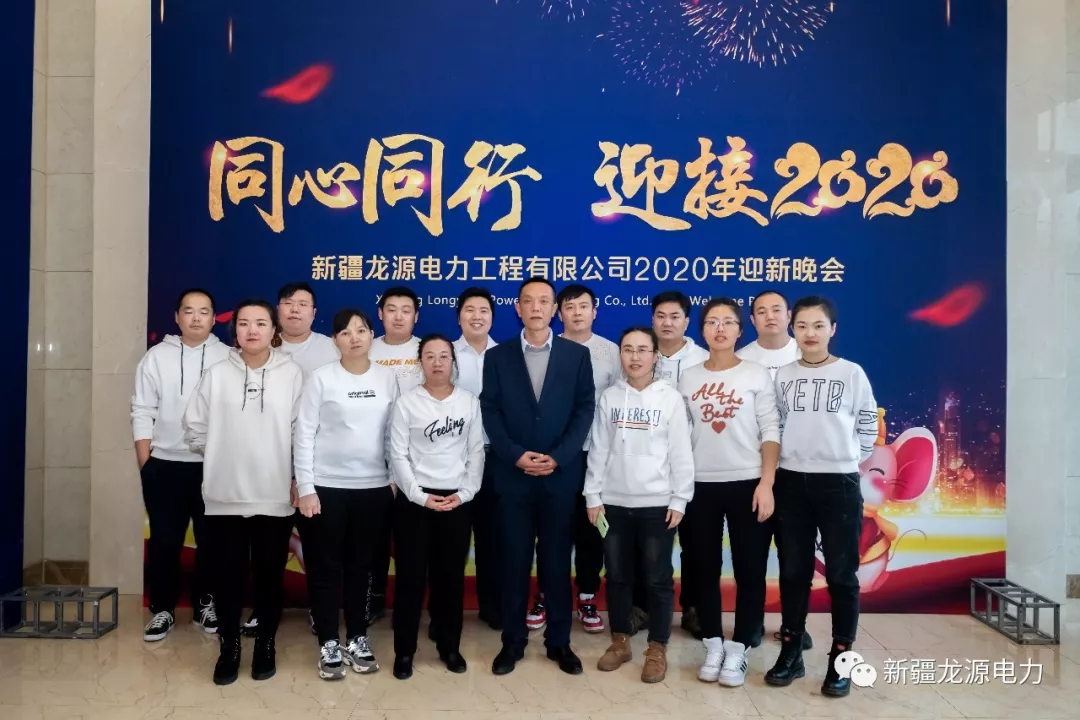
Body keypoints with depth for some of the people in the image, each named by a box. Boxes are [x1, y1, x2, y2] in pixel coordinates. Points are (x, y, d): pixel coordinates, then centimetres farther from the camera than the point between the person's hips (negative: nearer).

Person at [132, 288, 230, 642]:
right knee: (164, 541, 8)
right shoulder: (157, 356, 2)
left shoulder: (229, 358, -1)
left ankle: (205, 604, 25)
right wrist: (145, 465, -3)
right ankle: (163, 609, 21)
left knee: (211, 540, 9)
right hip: (164, 464, 0)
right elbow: (142, 412, 2)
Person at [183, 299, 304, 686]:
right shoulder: (217, 374, 1)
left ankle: (265, 645, 26)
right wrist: (223, 457, 6)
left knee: (270, 575, 10)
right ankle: (229, 646, 25)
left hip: (275, 495, -1)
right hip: (225, 495, 1)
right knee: (227, 575, 8)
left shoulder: (292, 373, -2)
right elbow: (195, 430, 5)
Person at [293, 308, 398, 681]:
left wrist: (397, 480, 5)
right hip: (327, 486, -2)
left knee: (361, 566, 12)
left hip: (374, 486, 3)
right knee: (326, 567, 6)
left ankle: (357, 639, 25)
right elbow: (304, 434, -6)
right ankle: (329, 644, 19)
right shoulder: (321, 378, -5)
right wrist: (305, 488, -10)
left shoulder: (387, 377, 4)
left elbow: (394, 432, 7)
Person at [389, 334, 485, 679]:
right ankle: (404, 650, 17)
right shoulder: (406, 402, -3)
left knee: (451, 575, 10)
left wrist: (465, 493, -7)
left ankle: (449, 646, 24)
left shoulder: (469, 401, 2)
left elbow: (476, 451, 3)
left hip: (458, 500, 2)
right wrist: (420, 496, -11)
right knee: (411, 576, 4)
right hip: (415, 499, -1)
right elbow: (398, 455, -4)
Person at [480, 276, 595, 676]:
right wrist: (516, 456, -12)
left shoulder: (577, 355, 4)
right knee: (514, 561, 6)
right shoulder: (497, 356, 5)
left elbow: (585, 410, -1)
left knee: (557, 561, 8)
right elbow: (490, 413, 0)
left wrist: (557, 457, -11)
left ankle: (559, 641, 20)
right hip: (512, 475, 0)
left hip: (560, 475, 0)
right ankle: (513, 641, 19)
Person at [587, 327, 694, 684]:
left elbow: (681, 454, -2)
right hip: (614, 502, 3)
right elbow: (598, 450, 5)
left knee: (658, 578, 5)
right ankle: (620, 641, 25)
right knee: (617, 575, 11)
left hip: (657, 504, -2)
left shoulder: (671, 398, -2)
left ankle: (657, 649, 17)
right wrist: (593, 496, 1)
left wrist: (679, 500, -6)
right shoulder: (609, 397, 5)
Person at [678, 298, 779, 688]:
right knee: (705, 568, 9)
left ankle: (738, 651, 16)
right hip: (700, 485, 2)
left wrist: (766, 483, -12)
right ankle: (713, 646, 23)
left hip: (747, 483, -2)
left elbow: (770, 433, -3)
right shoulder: (688, 378, 7)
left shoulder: (757, 375, 0)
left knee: (750, 569, 3)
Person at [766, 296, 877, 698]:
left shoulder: (852, 374, -1)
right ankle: (791, 652, 21)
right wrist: (783, 459, 3)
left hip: (839, 483, -2)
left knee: (841, 574, 3)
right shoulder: (782, 376, 6)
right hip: (791, 482, 3)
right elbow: (774, 425, 10)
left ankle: (841, 660, 15)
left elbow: (868, 427, 4)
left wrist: (848, 459, 2)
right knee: (793, 571, 10)